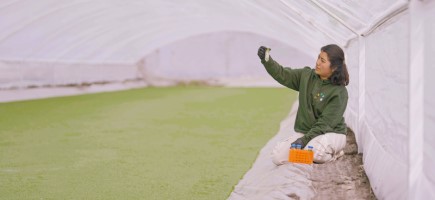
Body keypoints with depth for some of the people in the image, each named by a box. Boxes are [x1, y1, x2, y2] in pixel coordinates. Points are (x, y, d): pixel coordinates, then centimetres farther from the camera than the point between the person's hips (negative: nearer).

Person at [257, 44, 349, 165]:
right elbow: (283, 75, -1)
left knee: (315, 153, -38)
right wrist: (267, 60, -19)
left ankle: (334, 153, -3)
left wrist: (305, 139, -26)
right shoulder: (306, 76, 1)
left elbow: (326, 122, -20)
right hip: (303, 131, 5)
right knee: (277, 157, -14)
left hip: (331, 133, -5)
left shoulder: (339, 92, -16)